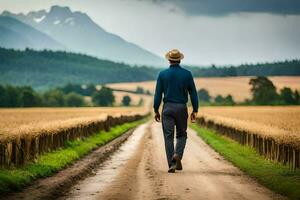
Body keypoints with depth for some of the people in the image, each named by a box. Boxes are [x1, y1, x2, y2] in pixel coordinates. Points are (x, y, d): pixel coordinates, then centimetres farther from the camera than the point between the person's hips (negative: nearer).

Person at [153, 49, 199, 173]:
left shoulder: (163, 74, -1)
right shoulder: (187, 74, 0)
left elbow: (158, 94, -1)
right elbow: (193, 93, 1)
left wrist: (156, 111, 6)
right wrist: (195, 110, 7)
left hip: (167, 108, 0)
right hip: (181, 108, 0)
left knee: (168, 137, 3)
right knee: (181, 135, 15)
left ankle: (171, 165, -3)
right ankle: (177, 155, -12)